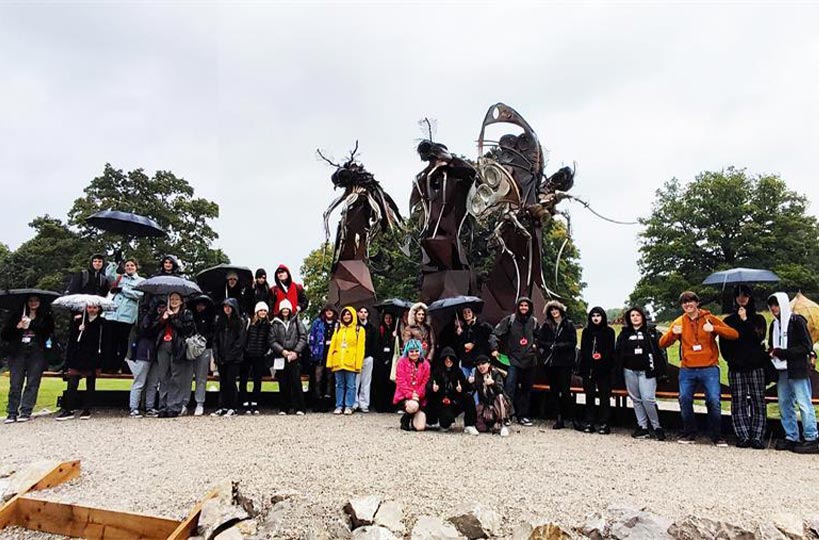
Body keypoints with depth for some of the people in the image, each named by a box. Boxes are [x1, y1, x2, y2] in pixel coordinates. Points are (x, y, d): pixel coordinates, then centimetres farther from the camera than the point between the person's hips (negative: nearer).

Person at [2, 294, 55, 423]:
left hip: (37, 353, -1)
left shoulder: (46, 317, 12)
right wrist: (17, 327, -7)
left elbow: (49, 333, -2)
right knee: (15, 383, -3)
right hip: (18, 352, 1)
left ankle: (26, 412, -1)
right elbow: (5, 334, 10)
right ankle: (12, 413, 2)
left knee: (32, 382, -4)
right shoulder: (16, 315, 15)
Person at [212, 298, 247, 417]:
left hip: (234, 358, -5)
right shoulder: (220, 321, 13)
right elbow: (215, 339, 11)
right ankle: (223, 407, 12)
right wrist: (217, 355, 0)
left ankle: (233, 408, 4)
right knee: (222, 382, 6)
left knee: (231, 381, -4)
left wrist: (229, 356, -12)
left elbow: (240, 341, -8)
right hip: (222, 358, 5)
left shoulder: (240, 321, -2)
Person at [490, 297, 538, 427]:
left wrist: (536, 344, 8)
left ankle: (523, 416, 20)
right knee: (509, 388, -14)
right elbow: (495, 334, -5)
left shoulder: (534, 321, 8)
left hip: (529, 360, 4)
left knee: (527, 389, 10)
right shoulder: (510, 319, -4)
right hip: (513, 359, -4)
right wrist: (494, 348, -15)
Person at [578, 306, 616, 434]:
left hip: (604, 368, -3)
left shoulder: (609, 331, 4)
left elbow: (611, 351, -1)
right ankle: (589, 423, 13)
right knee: (589, 396, 7)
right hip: (588, 367, 3)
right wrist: (581, 368, 0)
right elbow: (583, 350, 9)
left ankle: (604, 424, 4)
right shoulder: (586, 331, 11)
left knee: (604, 396, -1)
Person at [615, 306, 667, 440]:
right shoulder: (624, 333, 12)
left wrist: (660, 368, -9)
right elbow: (617, 352, 13)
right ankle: (643, 427, 14)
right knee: (636, 400, 6)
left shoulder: (651, 332, 4)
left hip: (646, 371, -3)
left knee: (648, 399, -12)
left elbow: (659, 349, -1)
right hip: (629, 371, 4)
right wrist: (619, 369, 7)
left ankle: (656, 427, 4)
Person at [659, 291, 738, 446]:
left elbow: (734, 334, -6)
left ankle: (717, 436, 8)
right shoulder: (679, 322, 7)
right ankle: (689, 434, 17)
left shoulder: (709, 318, 2)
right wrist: (672, 332, -18)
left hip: (709, 368, -2)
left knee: (714, 401, -6)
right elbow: (663, 343, 2)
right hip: (687, 370, 2)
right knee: (685, 400, 1)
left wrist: (714, 328, -23)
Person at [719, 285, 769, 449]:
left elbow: (759, 337, -7)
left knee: (758, 402, -4)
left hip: (756, 367, -1)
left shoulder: (758, 319, 12)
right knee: (738, 402, -3)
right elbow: (723, 344, 11)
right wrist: (731, 359, 1)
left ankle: (757, 437, -4)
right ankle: (743, 437, -3)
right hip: (736, 368, 1)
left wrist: (745, 320, -9)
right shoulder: (729, 320, 14)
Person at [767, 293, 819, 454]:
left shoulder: (797, 321, -5)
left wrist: (782, 353, -15)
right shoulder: (774, 324, 15)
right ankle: (791, 437, 16)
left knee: (804, 404, -4)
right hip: (781, 371, 7)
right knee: (784, 404, 8)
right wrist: (771, 352, 2)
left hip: (798, 370, -7)